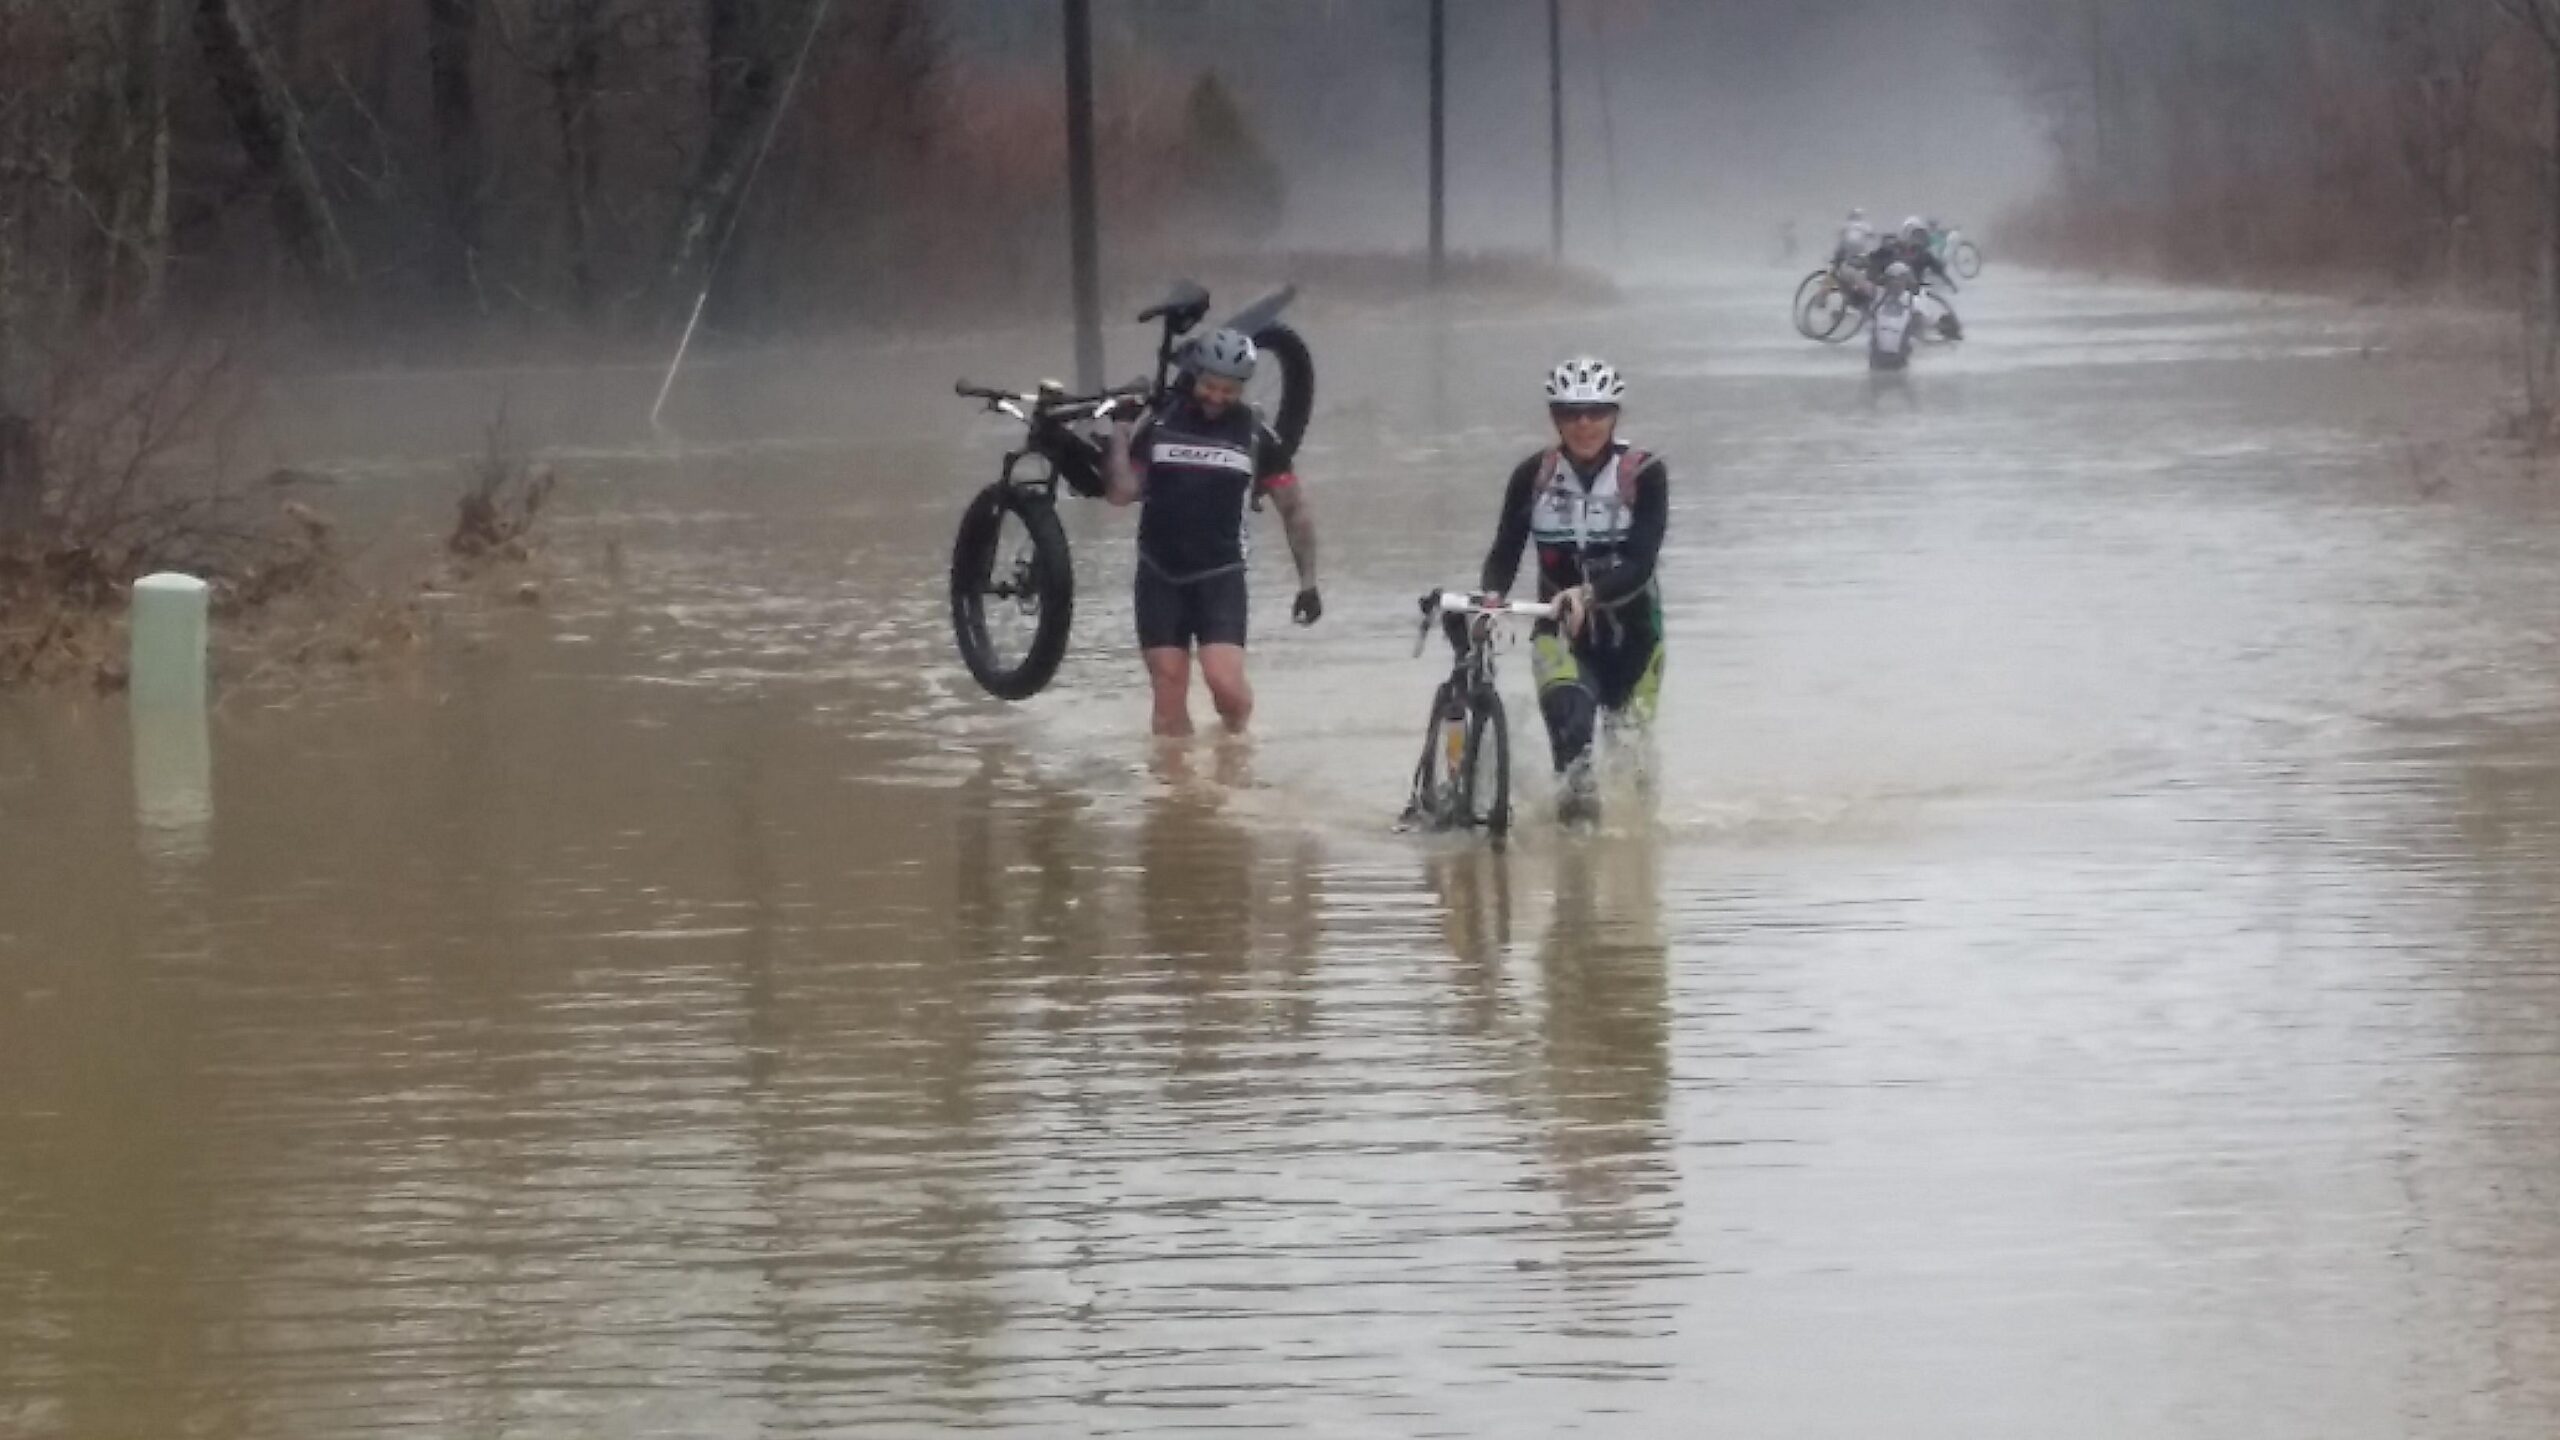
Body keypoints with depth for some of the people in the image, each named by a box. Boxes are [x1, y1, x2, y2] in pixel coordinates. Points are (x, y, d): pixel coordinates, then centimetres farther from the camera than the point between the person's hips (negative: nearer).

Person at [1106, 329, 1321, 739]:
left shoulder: (1256, 437, 0)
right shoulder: (1157, 426, 2)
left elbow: (1294, 509, 7)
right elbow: (1122, 493, -2)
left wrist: (1308, 582, 4)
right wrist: (1118, 434, -8)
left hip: (1220, 577, -2)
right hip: (1161, 577, 2)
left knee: (1224, 681, -16)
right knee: (1169, 694, 0)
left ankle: (1236, 740, 14)